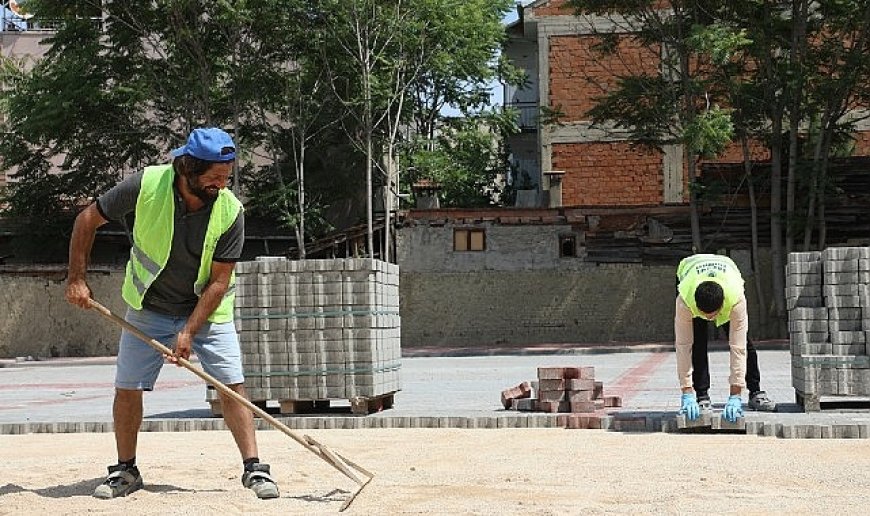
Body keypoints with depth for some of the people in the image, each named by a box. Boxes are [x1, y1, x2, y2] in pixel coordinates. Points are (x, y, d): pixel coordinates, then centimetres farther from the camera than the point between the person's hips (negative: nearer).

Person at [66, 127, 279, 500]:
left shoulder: (230, 211, -22)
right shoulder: (146, 185, -22)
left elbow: (218, 282, -17)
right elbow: (88, 220, -8)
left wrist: (189, 331, -24)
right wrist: (76, 279, -9)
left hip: (207, 310, -1)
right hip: (149, 308, 1)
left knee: (232, 385, -11)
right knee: (127, 388, 1)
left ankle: (254, 468, -4)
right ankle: (125, 471, 19)